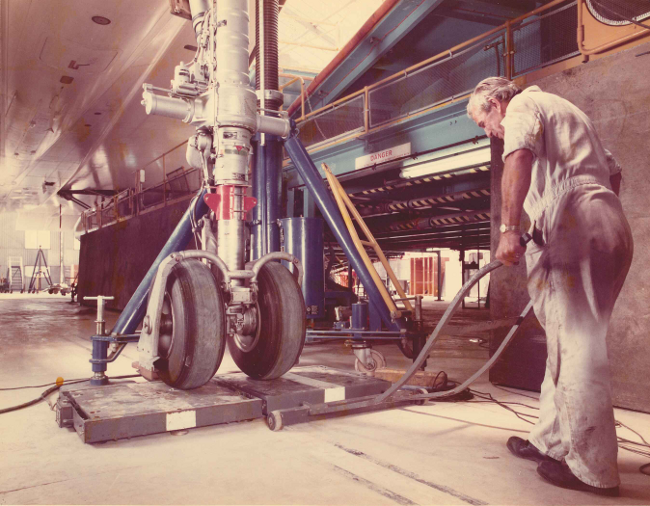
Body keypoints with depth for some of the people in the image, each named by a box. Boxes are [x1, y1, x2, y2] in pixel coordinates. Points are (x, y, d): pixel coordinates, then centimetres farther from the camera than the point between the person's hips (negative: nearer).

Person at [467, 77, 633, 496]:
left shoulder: (522, 106, 4)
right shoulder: (566, 111, 33)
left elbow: (519, 157, -18)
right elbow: (613, 171, 35)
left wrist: (509, 228, -25)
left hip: (574, 228, -10)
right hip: (614, 228, 10)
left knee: (575, 347, -9)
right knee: (569, 341, 12)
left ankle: (592, 468, -4)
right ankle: (553, 441, 20)